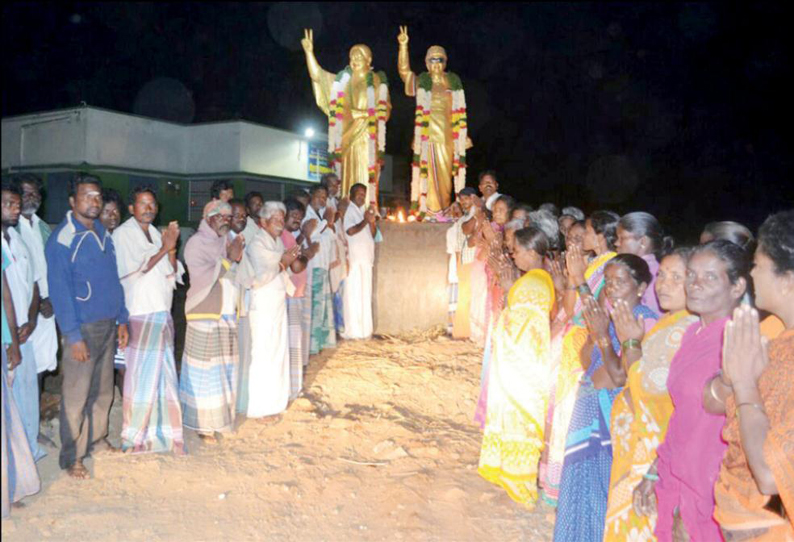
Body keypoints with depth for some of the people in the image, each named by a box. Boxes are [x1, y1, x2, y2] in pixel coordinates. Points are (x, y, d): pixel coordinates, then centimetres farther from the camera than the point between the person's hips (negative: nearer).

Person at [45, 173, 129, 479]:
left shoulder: (103, 234, 11)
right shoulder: (63, 238, -11)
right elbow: (59, 290, -14)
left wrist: (122, 320, 11)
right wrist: (73, 336, -17)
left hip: (108, 325, 6)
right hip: (82, 327, -6)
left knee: (103, 390, 15)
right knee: (76, 396, 2)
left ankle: (97, 441, 31)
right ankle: (71, 457, 15)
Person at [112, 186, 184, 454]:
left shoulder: (156, 234, 13)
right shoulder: (122, 234, -4)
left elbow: (172, 275, 9)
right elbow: (132, 271, -13)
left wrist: (172, 248, -6)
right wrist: (163, 249, -12)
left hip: (162, 313, 6)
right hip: (140, 314, -6)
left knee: (164, 374, 9)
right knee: (141, 376, -1)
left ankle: (164, 431, 20)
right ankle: (135, 437, 13)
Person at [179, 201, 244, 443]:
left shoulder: (227, 242, 14)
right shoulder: (196, 243, -6)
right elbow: (204, 277, -16)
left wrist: (239, 258, -5)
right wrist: (229, 259, -12)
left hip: (228, 315, 7)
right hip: (205, 316, -7)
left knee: (225, 370, 13)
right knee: (205, 373, -1)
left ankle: (220, 416, 26)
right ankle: (203, 424, 9)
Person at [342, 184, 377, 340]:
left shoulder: (367, 211, 18)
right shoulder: (348, 210, -3)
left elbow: (373, 234, 13)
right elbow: (351, 231, -16)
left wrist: (372, 221, -4)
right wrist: (365, 221, -8)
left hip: (366, 258, 7)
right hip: (353, 258, -7)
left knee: (366, 294, 8)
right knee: (353, 294, -6)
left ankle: (365, 330, 13)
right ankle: (352, 331, -2)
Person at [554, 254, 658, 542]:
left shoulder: (646, 322, -17)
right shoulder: (605, 314, 5)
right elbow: (586, 361, 4)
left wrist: (603, 334, -22)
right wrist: (593, 330, -9)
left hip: (613, 412, -7)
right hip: (588, 406, 7)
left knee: (606, 485, 6)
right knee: (582, 479, 18)